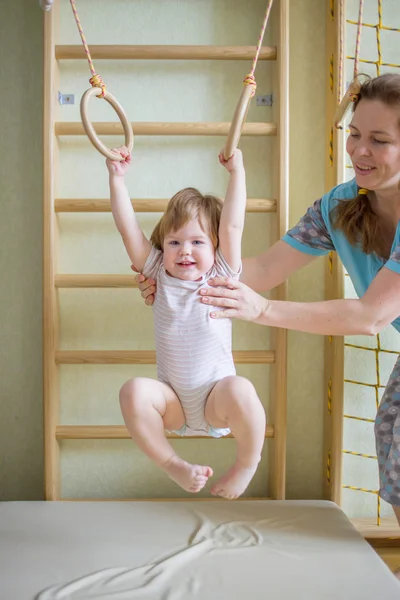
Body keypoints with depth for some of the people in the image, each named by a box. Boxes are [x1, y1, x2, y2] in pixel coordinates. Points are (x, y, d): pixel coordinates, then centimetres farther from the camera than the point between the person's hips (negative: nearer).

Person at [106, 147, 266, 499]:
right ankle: (173, 465, -7)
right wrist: (117, 178, -9)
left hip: (216, 403, -2)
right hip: (173, 404, 2)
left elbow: (232, 226, -12)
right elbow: (129, 229, -4)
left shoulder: (221, 276, -1)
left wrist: (237, 172, -15)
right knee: (133, 392, -28)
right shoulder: (160, 275, 4)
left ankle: (247, 465, -6)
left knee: (240, 390, -35)